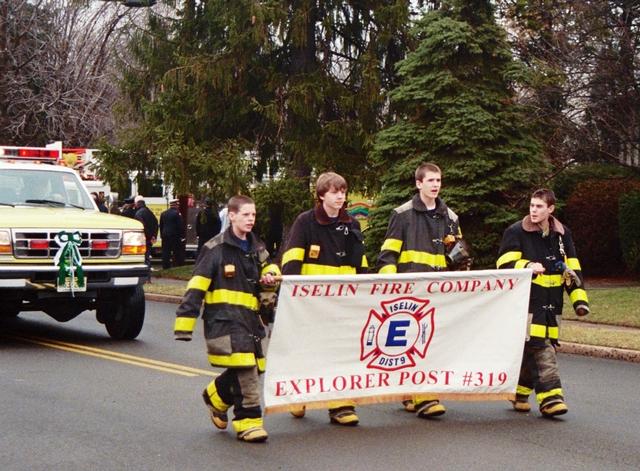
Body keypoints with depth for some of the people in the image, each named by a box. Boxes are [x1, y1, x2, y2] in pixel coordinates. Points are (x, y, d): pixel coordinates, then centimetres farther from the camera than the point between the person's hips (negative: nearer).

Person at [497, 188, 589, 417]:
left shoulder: (562, 234, 12)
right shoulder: (516, 232, -2)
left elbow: (572, 269, 15)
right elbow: (504, 264, -9)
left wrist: (579, 299, 8)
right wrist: (527, 267, -27)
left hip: (551, 304, 5)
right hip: (526, 302, -5)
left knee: (530, 350, 9)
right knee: (540, 348, -13)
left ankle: (518, 393, 24)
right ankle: (549, 397, -13)